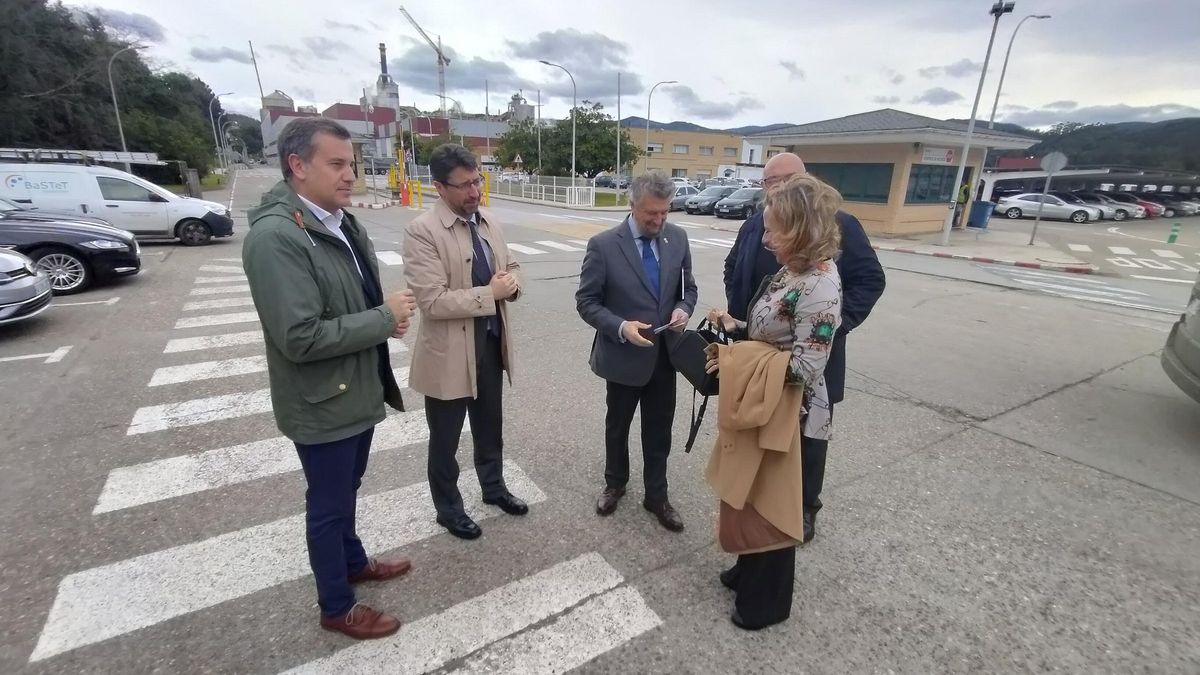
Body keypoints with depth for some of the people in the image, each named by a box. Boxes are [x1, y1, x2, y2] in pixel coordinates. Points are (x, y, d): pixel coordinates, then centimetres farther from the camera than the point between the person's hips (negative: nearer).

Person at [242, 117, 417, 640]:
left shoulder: (342, 221, 4)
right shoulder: (275, 237, -24)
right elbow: (300, 338, -29)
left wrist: (387, 317, -5)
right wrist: (384, 318, -21)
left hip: (358, 391, 8)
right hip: (322, 403, -8)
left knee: (347, 491, 26)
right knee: (328, 505, 12)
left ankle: (353, 562, 50)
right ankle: (336, 607, 35)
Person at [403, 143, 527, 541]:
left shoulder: (490, 222, 4)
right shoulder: (422, 231, -18)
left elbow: (510, 266, 16)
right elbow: (433, 302, -25)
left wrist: (512, 281, -7)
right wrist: (491, 293, -21)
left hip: (492, 343, 7)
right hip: (450, 352, -6)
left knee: (490, 427, 24)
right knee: (445, 439, 14)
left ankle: (493, 487, 47)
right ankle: (448, 508, 36)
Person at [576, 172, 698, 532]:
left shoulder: (678, 238, -3)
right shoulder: (603, 245, -15)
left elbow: (688, 287, 8)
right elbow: (586, 302, -12)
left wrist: (683, 309, -14)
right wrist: (621, 327, -26)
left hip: (665, 355, 3)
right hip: (624, 355, -3)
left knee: (659, 431, 15)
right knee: (617, 426, 20)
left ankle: (656, 496, 36)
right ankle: (614, 483, 45)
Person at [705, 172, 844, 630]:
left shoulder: (820, 286, -25)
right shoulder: (793, 271, 4)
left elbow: (804, 367, -26)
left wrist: (737, 356, -19)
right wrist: (735, 328, -2)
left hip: (784, 413, -9)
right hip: (757, 405, 9)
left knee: (770, 502, 10)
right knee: (749, 496, 24)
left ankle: (768, 600, 34)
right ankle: (751, 571, 47)